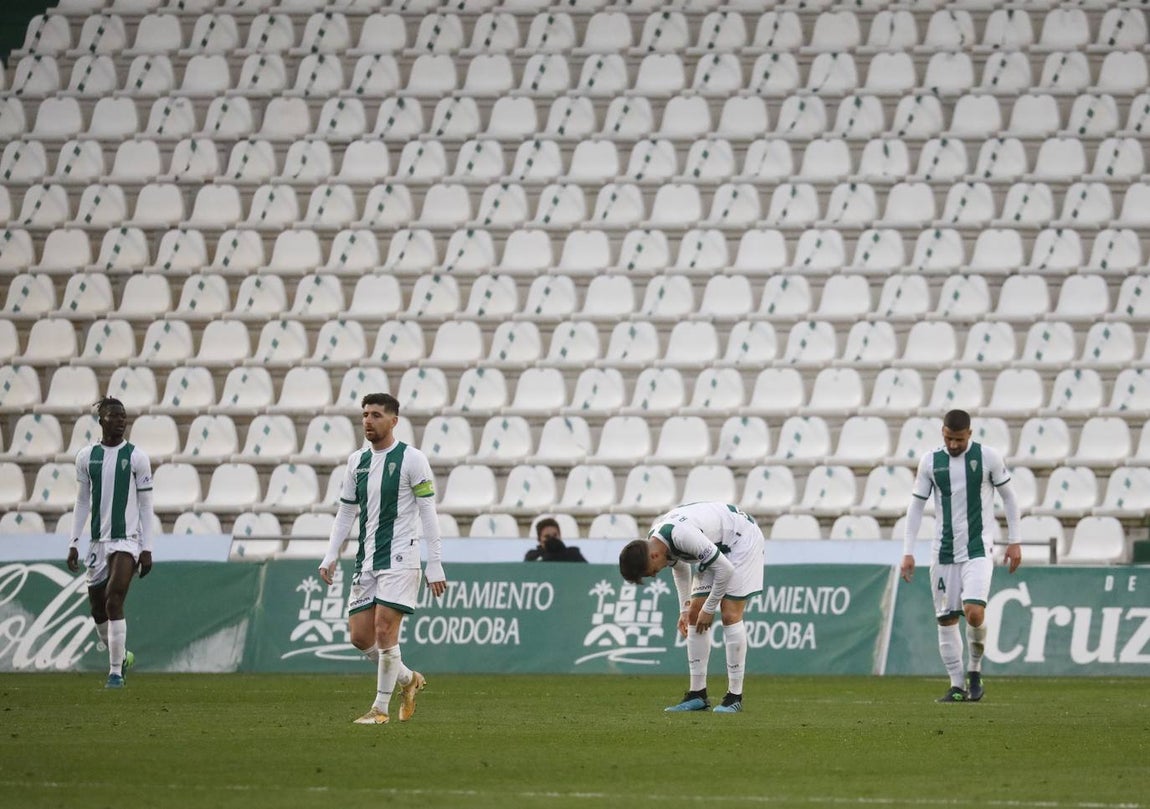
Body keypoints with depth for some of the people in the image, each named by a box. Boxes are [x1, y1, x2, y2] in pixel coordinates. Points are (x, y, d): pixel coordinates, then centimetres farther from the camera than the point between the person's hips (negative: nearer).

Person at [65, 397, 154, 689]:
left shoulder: (136, 457, -2)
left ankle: (116, 671, -13)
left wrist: (147, 549, -5)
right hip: (98, 542, 4)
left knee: (113, 603, -18)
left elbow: (146, 506, 0)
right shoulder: (86, 457, 7)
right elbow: (82, 502, 14)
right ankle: (121, 656, 34)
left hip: (127, 539, -4)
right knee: (98, 610, 9)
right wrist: (74, 543, 8)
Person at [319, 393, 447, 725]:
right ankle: (409, 680, 25)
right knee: (359, 635, 3)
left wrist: (435, 564, -11)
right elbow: (346, 511, 18)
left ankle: (381, 708, -2)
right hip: (366, 561, 7)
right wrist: (330, 556, 8)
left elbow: (428, 512, -7)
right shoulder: (357, 461, 12)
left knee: (384, 631, -13)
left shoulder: (412, 459, -6)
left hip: (399, 559, -7)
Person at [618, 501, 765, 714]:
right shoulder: (652, 541, -10)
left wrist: (709, 609, -18)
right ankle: (697, 694, 4)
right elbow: (680, 567, 12)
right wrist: (684, 610, 6)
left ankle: (734, 697, -11)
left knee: (730, 615, -15)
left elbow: (725, 569, -29)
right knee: (694, 615, 1)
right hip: (717, 547, 9)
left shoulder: (682, 535, -38)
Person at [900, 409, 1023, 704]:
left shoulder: (988, 457, -2)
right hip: (944, 551, 3)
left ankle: (974, 669, 5)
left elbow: (1008, 497, 8)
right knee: (946, 619, 1)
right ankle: (957, 686, 10)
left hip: (978, 549, -3)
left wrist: (1014, 541, 5)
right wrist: (907, 552, 4)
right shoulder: (930, 461, 3)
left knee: (974, 612, -20)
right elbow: (916, 505, 8)